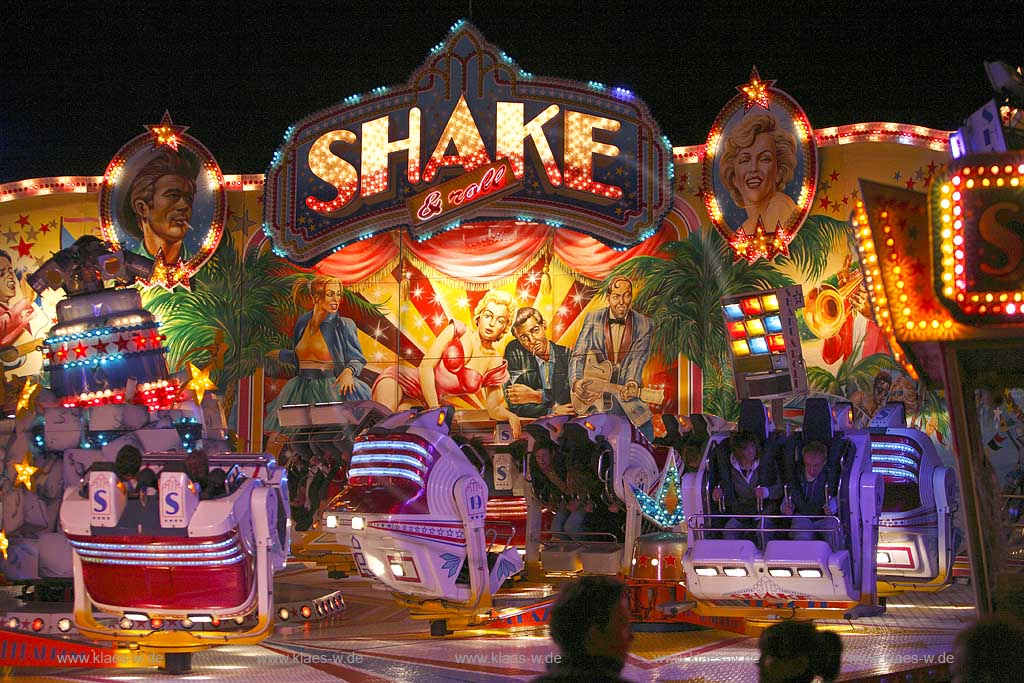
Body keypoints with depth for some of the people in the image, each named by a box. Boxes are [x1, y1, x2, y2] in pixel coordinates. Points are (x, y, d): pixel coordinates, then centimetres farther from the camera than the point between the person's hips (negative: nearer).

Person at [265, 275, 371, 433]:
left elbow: (358, 359, -3)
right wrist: (281, 354, 37)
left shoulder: (343, 325, -5)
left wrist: (349, 371, -24)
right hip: (303, 390, 4)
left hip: (330, 390, -4)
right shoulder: (303, 322, 10)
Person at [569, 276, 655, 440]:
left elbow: (638, 358, -9)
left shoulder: (644, 325, 2)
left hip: (626, 395, 1)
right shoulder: (593, 319, 4)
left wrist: (632, 383, -29)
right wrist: (576, 381, -20)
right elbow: (578, 355, 0)